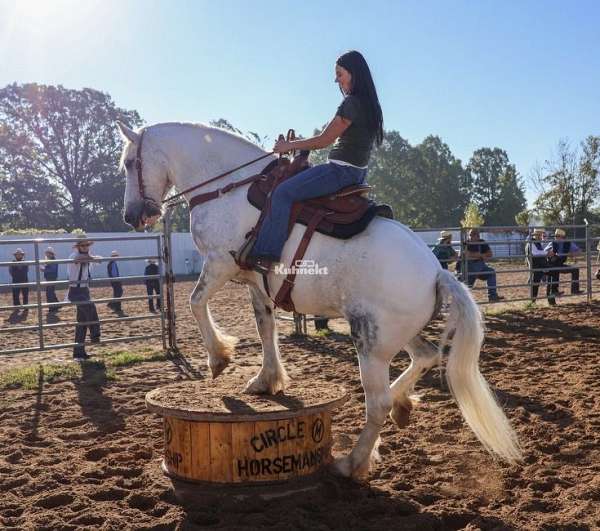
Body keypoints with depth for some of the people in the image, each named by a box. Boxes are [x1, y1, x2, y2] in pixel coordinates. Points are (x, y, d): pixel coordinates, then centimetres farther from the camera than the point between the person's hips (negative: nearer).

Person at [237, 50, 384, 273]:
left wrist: (290, 145, -2)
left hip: (341, 171, -11)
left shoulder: (352, 103, -14)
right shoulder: (367, 103, 16)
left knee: (283, 192, -18)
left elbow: (324, 140, -13)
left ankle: (265, 255, -22)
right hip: (356, 173, 11)